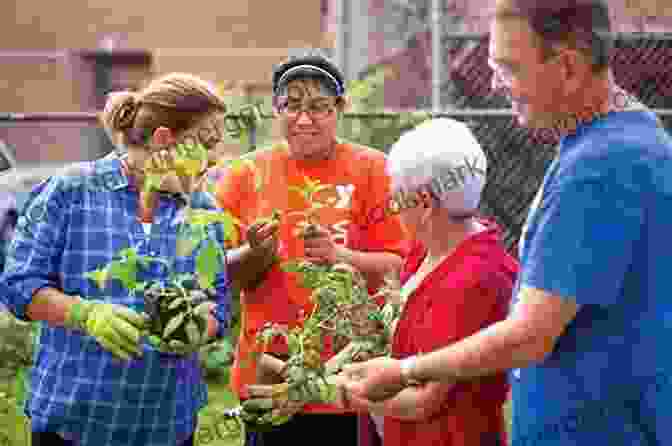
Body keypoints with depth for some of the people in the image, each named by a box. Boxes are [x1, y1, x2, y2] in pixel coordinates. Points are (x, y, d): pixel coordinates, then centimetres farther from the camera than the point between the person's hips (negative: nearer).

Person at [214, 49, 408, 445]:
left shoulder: (373, 170, -2)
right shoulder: (247, 174, 3)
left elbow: (398, 267, -6)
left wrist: (338, 256, -22)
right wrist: (256, 254, -15)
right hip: (269, 376, 2)